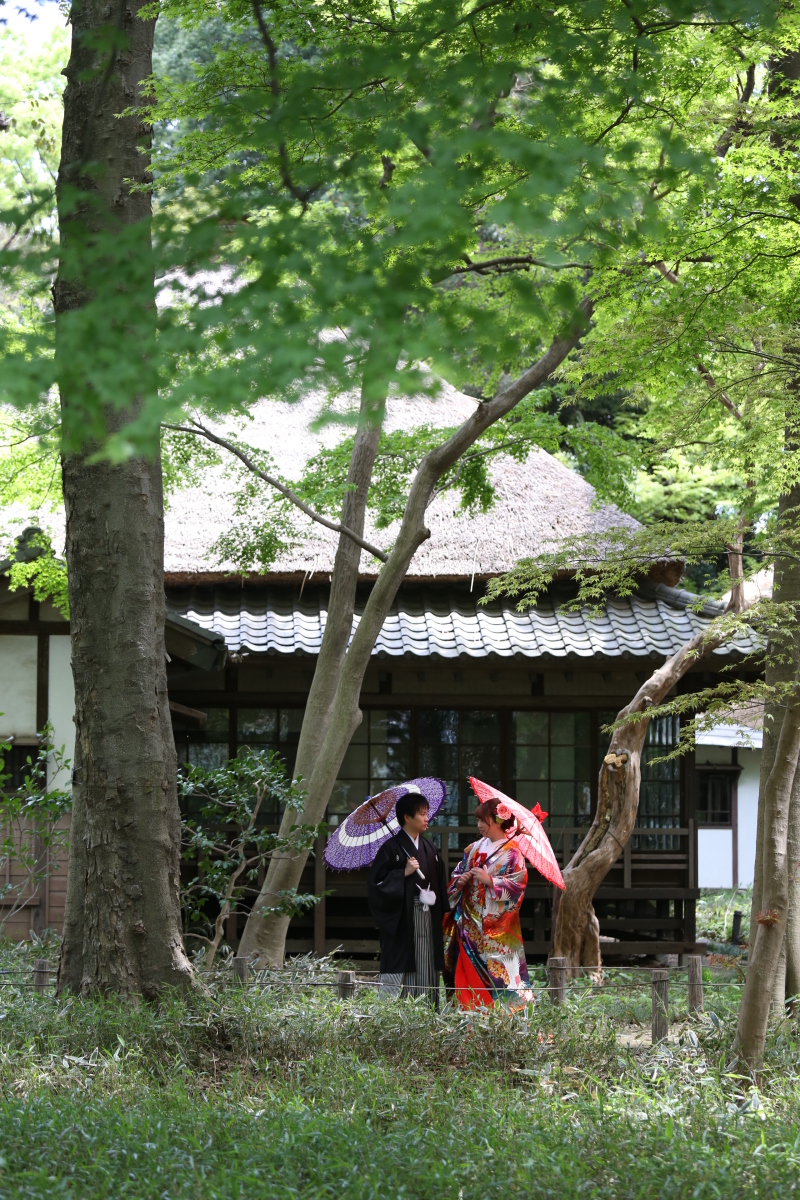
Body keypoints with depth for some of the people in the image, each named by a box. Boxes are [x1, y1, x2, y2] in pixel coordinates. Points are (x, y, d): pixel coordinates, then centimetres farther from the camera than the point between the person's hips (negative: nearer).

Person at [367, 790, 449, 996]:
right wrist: (404, 873, -15)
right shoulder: (392, 848, -5)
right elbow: (376, 883, -10)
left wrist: (434, 897, 4)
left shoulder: (430, 849, 13)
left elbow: (440, 885, 19)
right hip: (401, 923, -6)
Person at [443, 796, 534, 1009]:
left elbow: (518, 885, -11)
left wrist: (489, 880, -16)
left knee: (497, 973, -9)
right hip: (470, 923, 6)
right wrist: (460, 880, -3)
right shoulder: (474, 849, 13)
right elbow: (456, 875, 20)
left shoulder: (512, 852, -5)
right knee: (469, 970, 4)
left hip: (497, 925, -6)